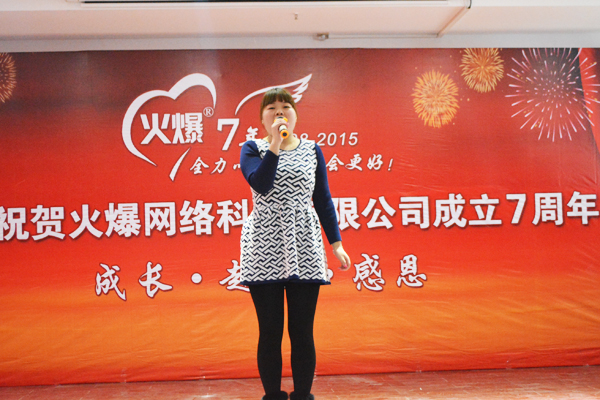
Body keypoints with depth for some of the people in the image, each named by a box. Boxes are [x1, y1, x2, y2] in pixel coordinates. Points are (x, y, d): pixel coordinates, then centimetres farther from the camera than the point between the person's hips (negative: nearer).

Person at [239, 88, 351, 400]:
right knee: (270, 332, 3)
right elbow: (261, 185, -12)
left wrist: (336, 244, 6)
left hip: (304, 250, 1)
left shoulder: (312, 150, 12)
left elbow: (323, 200, 12)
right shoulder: (252, 149, 7)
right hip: (264, 250, -1)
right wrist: (275, 144, -15)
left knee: (302, 332, 3)